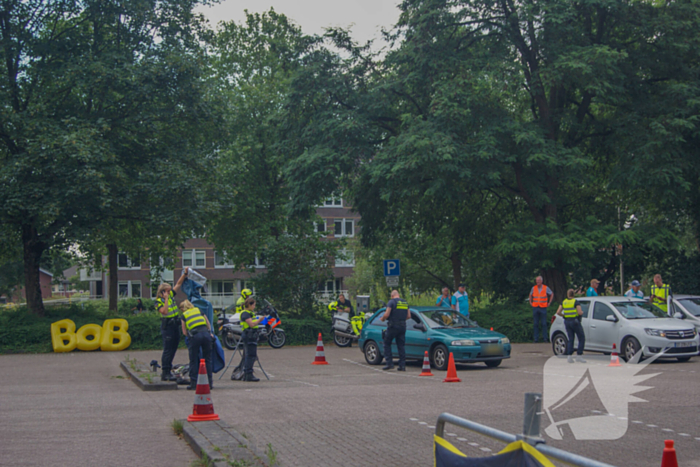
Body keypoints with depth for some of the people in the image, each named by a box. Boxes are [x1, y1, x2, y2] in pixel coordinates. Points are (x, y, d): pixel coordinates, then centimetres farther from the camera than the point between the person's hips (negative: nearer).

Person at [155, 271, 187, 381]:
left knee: (173, 348, 11)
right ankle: (165, 374, -7)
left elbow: (179, 284, 13)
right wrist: (166, 299, -23)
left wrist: (185, 274, 5)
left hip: (175, 325, 8)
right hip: (167, 326, -8)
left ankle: (167, 371, 19)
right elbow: (164, 311, -25)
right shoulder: (158, 302, -10)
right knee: (168, 350, -8)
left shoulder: (171, 294, 9)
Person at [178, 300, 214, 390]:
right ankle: (209, 382, 10)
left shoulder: (184, 315, 18)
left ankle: (193, 383, 8)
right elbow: (208, 324, 24)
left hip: (195, 336, -2)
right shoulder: (199, 310, 24)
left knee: (193, 360, 9)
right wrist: (210, 333, 37)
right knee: (207, 359, 9)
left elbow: (184, 333, 17)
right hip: (206, 334, 2)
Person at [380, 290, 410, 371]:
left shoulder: (391, 302, -7)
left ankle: (389, 363, 0)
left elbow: (386, 314, -14)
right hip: (403, 326, 6)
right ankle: (402, 365, 4)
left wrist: (382, 319, 5)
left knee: (387, 344, 7)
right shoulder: (405, 302, 13)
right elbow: (409, 316, 14)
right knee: (401, 346, 9)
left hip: (393, 326, -6)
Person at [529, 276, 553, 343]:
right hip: (535, 307, 2)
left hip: (543, 308, -2)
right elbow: (530, 295, 24)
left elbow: (552, 294, 14)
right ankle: (535, 339, 5)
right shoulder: (533, 288, 5)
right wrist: (530, 302, 15)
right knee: (536, 324, 2)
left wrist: (549, 303, 8)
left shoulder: (546, 288, -1)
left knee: (544, 324, -3)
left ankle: (545, 338, 2)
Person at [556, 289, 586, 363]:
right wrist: (582, 312, 6)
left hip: (567, 321, 5)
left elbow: (558, 312, 0)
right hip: (575, 322, -5)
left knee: (570, 340, 11)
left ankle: (569, 356, -3)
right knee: (582, 339, 4)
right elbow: (580, 313, -16)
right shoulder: (575, 302, -10)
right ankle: (579, 356, -3)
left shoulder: (564, 302, 4)